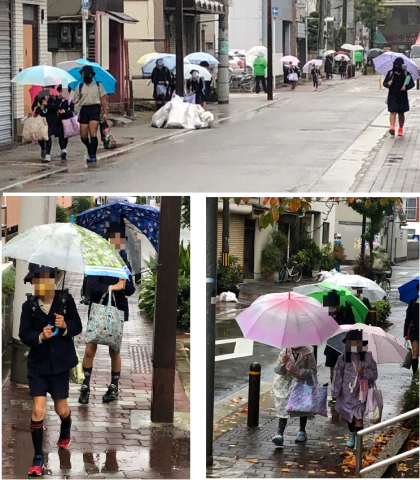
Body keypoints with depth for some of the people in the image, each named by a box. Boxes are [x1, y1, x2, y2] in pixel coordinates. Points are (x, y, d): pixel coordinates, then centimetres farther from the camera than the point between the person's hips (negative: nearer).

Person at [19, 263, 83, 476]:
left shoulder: (66, 300, -9)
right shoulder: (29, 305, -8)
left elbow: (78, 326, -2)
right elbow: (24, 334, -7)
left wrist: (65, 326, -23)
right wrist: (40, 336, -26)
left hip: (60, 363, 1)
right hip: (38, 364, 0)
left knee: (61, 409, 12)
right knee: (38, 410, -9)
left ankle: (65, 432, 49)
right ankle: (38, 458, 2)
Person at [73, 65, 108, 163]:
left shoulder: (98, 85, 10)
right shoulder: (80, 87, 15)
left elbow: (103, 99, 6)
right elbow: (75, 101, 11)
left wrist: (105, 112, -2)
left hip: (94, 108, -3)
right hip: (84, 110, 3)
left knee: (93, 132, -16)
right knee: (83, 136, 1)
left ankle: (92, 155, -12)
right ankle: (90, 150, 26)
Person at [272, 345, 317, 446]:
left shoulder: (307, 353, -7)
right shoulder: (285, 352, -2)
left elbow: (313, 370, -5)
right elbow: (278, 371, -6)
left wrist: (301, 373, -22)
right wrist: (283, 362, -27)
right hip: (286, 385, 0)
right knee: (283, 409, -11)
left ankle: (302, 432, 34)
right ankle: (279, 434, -17)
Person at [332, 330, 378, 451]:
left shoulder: (367, 357, -6)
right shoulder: (343, 358, -5)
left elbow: (374, 374, -2)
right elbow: (338, 374, -2)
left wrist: (364, 372, -21)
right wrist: (335, 391, -3)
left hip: (361, 391, -2)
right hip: (347, 392, 2)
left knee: (358, 416, -9)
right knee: (349, 415, 17)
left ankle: (358, 441, -3)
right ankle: (351, 436, 38)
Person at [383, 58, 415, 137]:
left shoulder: (406, 74, 0)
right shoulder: (390, 73, 2)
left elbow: (412, 83, 2)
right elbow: (384, 83, 6)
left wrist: (406, 87, -17)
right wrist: (388, 84, -17)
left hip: (402, 97, 1)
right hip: (392, 96, -1)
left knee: (401, 113, 9)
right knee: (393, 112, -14)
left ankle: (401, 129, 22)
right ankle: (392, 127, -24)